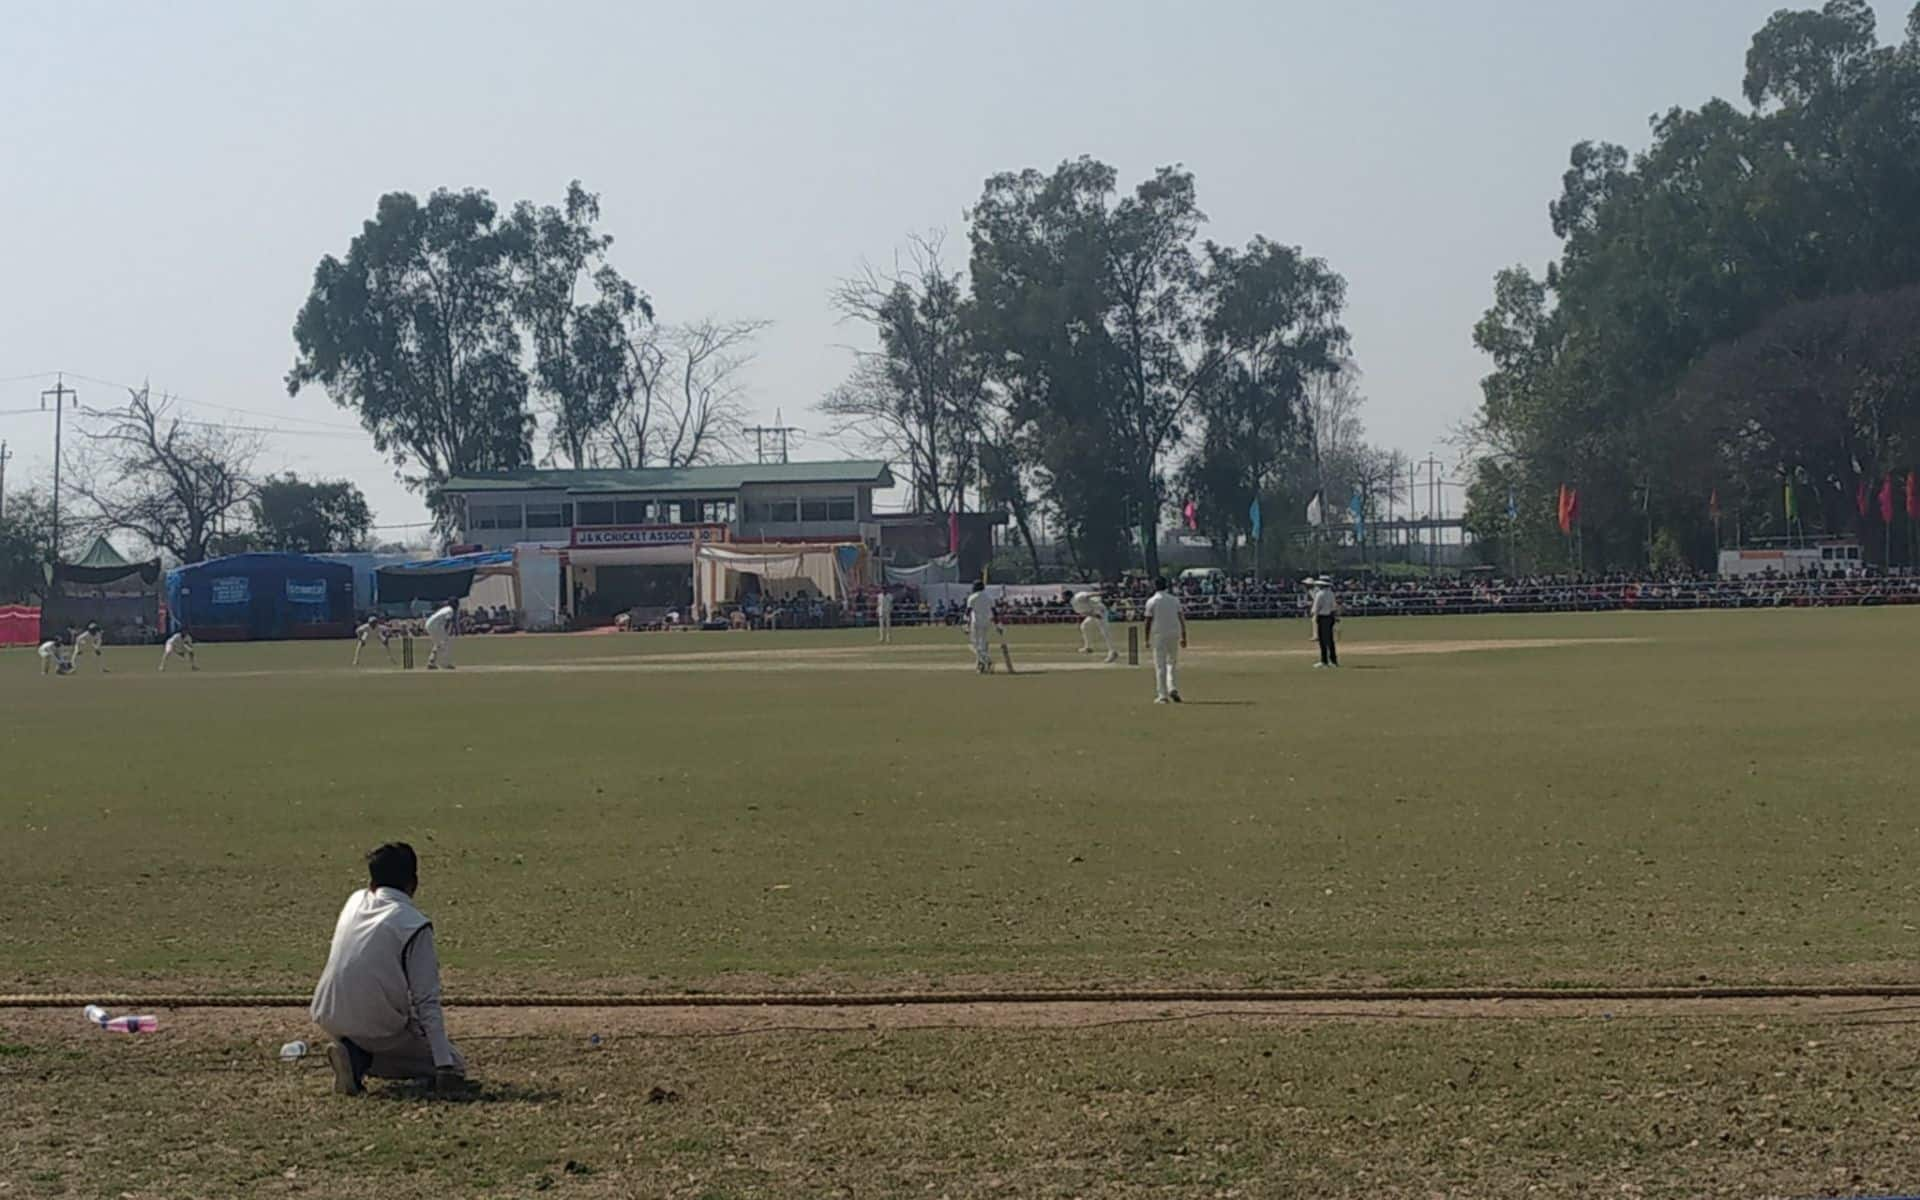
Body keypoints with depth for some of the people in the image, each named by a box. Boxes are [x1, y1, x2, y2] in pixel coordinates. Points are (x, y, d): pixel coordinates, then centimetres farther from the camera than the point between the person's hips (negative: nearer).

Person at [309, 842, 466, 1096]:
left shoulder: (355, 901, 7)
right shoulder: (415, 925, -10)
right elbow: (427, 1001, -14)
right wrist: (445, 1064, -14)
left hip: (329, 1018, 6)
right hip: (378, 1026, -6)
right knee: (455, 1069, 10)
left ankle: (356, 1051, 5)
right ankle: (363, 1060, -8)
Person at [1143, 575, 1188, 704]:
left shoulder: (1151, 601, -4)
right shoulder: (1174, 599, 6)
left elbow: (1148, 621, -5)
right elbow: (1182, 618, 4)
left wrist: (1147, 639, 2)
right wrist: (1184, 637, 9)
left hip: (1159, 635, -3)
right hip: (1174, 634, 3)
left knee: (1160, 665, 1)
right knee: (1173, 663, 16)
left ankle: (1162, 695, -1)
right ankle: (1173, 688, -1)